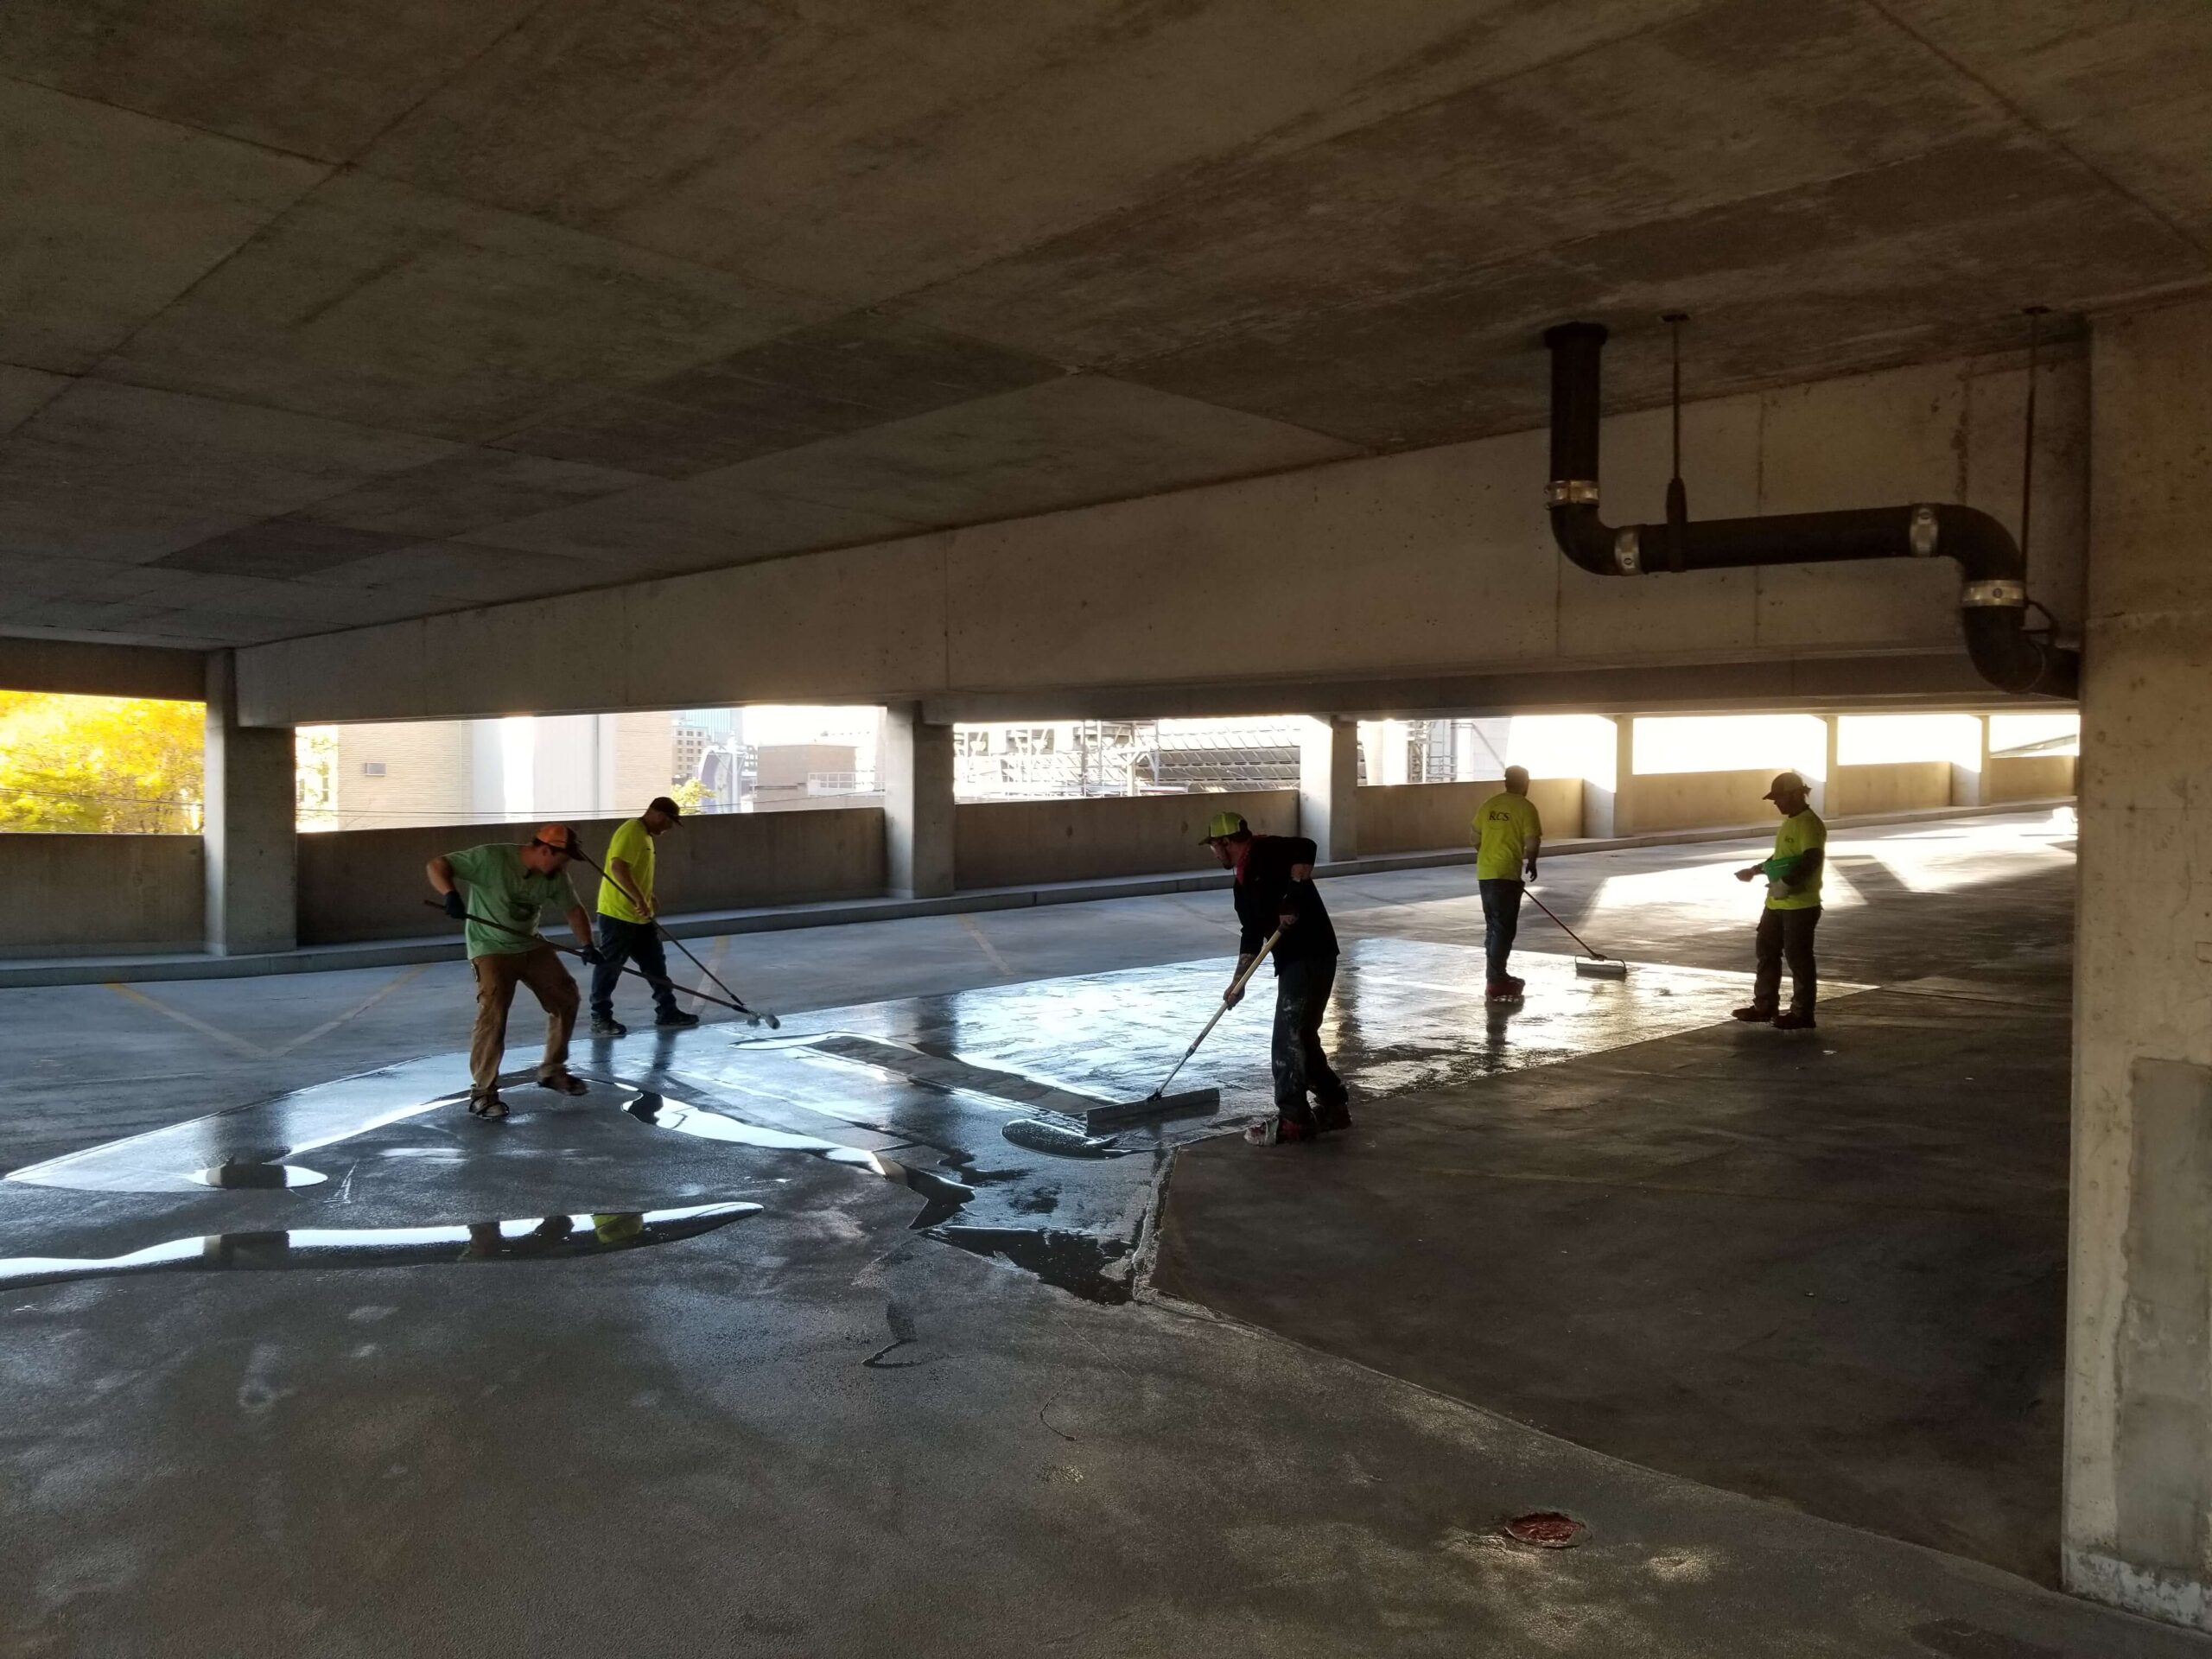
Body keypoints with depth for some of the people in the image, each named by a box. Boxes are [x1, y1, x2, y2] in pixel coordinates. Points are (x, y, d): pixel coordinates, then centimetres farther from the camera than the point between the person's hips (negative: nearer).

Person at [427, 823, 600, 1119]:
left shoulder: (555, 875, -6)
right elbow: (436, 866, -22)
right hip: (491, 949, -7)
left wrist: (587, 945, -6)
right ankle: (482, 1092, -7)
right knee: (493, 1015, -19)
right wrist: (451, 894, -41)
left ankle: (552, 1070, 24)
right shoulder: (491, 857, -24)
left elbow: (572, 909, 6)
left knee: (566, 997, 7)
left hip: (532, 946, 7)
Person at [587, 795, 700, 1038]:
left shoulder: (646, 835, 15)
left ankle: (667, 1011, 21)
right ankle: (600, 1019, 6)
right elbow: (618, 868, -29)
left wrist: (650, 901, 20)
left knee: (655, 964, 13)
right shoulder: (631, 833, -17)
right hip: (617, 914, -10)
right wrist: (640, 900, -30)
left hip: (639, 916, 10)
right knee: (609, 967, -1)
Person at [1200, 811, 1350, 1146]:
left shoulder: (1265, 852, -8)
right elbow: (1251, 934, 20)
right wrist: (1238, 982, 15)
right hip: (1292, 958, 10)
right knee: (1301, 1035, 16)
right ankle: (1334, 1106, 28)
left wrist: (1292, 900, -26)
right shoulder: (1244, 881, 19)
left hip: (1312, 953, -10)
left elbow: (1305, 849, -26)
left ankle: (1292, 1120, 3)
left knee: (1289, 1037, -5)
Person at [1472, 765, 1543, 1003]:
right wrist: (1531, 864, 9)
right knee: (1504, 928, -5)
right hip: (1507, 874, -6)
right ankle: (1497, 982, -8)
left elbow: (1476, 840, 15)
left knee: (1493, 926, 16)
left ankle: (1497, 976, 24)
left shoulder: (1488, 805, 11)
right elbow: (1532, 843, -11)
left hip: (1485, 873, 7)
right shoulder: (1526, 807, -7)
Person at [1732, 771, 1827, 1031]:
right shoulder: (1790, 823, 17)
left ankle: (1802, 1015, 7)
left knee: (1798, 958, -2)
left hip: (1801, 905, -10)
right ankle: (1764, 1007, 23)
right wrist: (1756, 870, 27)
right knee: (1767, 953, 14)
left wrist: (1787, 883, -34)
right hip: (1776, 903, 10)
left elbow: (1812, 859, -30)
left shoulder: (1809, 823, -16)